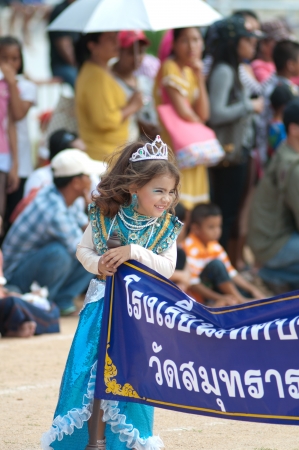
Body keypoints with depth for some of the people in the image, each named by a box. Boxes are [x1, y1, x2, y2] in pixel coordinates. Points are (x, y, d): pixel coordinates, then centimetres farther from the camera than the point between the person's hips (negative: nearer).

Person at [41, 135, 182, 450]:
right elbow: (83, 250, 4)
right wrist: (98, 264, -17)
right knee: (90, 368, -1)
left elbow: (167, 268, -14)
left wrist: (135, 252, -25)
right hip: (103, 303, 0)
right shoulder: (105, 217, -6)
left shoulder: (166, 228, -6)